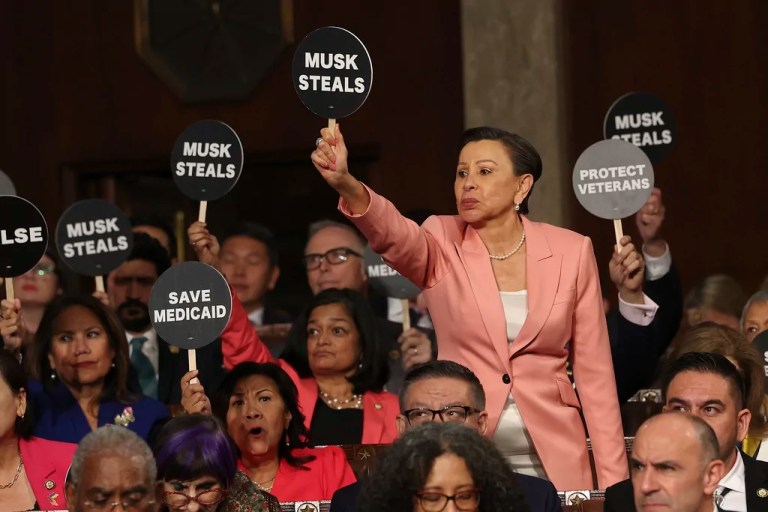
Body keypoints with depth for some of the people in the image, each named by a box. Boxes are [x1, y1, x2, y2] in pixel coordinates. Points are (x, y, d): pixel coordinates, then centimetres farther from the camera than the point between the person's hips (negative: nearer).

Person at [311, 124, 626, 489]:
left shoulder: (571, 252, 1)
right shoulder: (442, 246, -1)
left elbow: (594, 371, 3)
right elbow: (391, 232, -24)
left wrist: (613, 478, -1)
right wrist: (346, 184, -45)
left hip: (554, 462, 0)